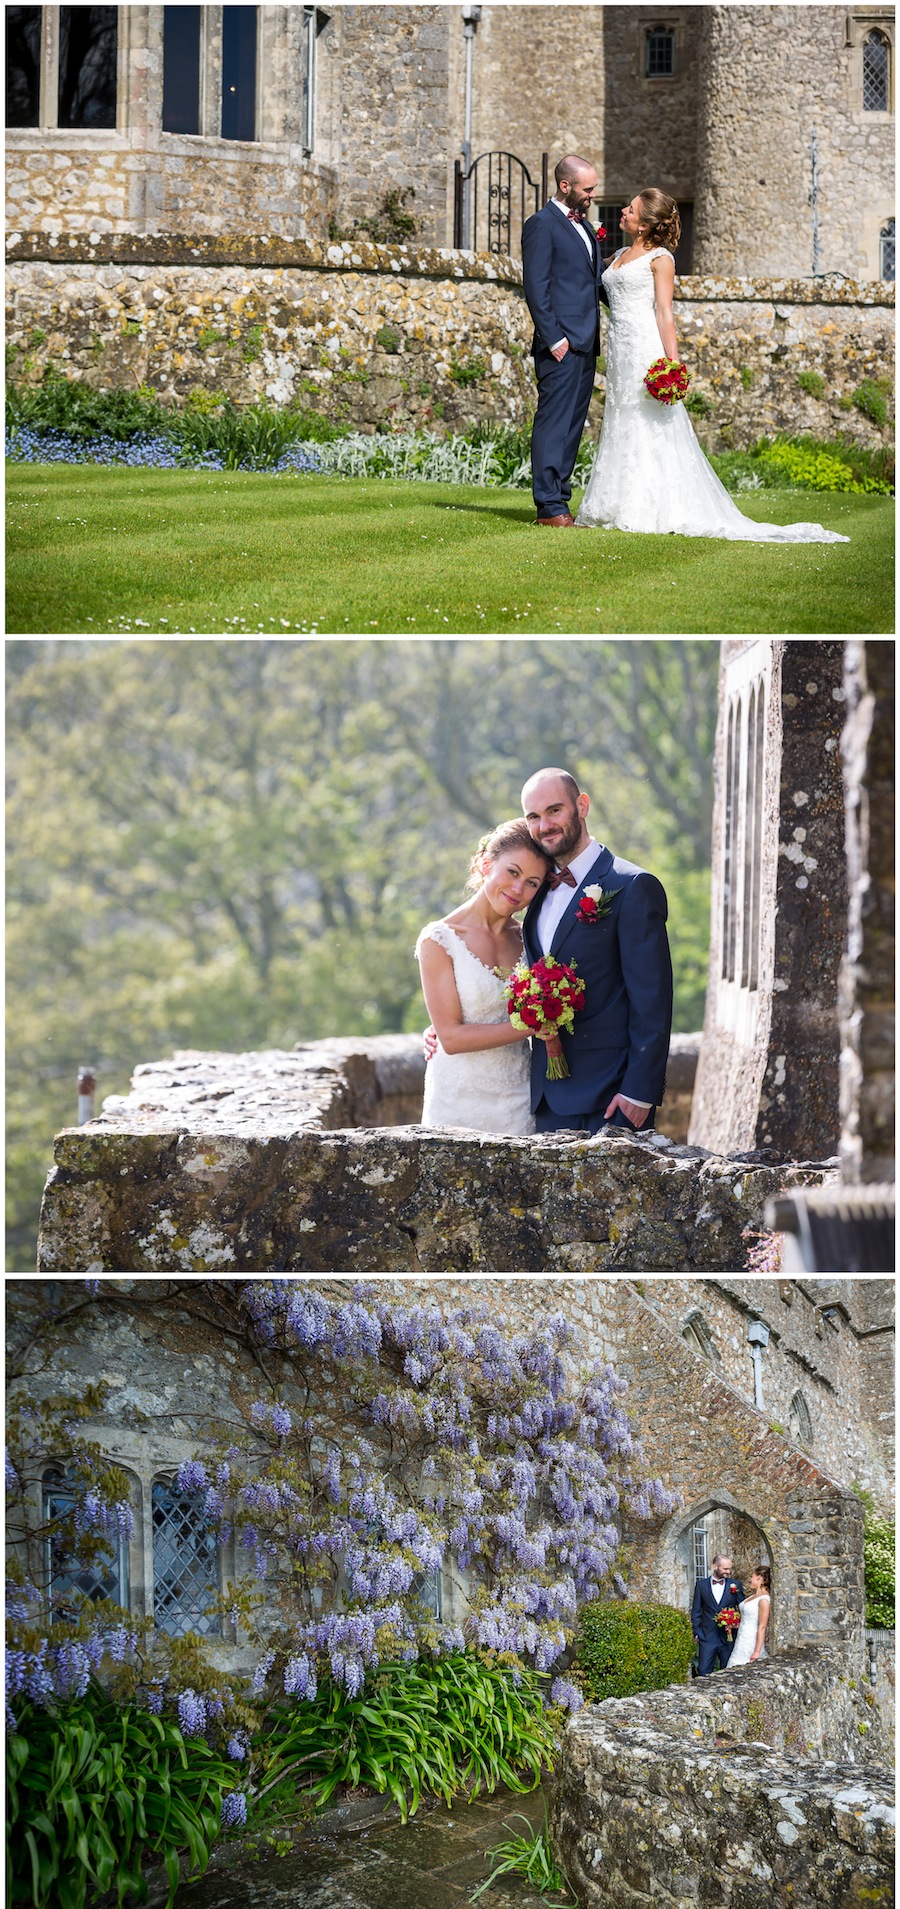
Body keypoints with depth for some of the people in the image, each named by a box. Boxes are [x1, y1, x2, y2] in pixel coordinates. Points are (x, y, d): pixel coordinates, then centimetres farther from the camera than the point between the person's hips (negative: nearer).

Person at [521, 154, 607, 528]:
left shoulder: (583, 226, 20)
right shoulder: (542, 224, -6)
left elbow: (599, 281, 24)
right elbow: (536, 287, -12)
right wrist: (553, 338, -17)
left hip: (586, 343, 9)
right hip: (561, 343, -9)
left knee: (572, 426, 9)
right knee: (554, 422, -8)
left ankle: (559, 499, 14)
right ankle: (549, 507, -8)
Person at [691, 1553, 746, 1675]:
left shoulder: (736, 1584, 4)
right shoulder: (701, 1585, 4)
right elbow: (696, 1612, 8)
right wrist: (697, 1633, 1)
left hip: (729, 1637, 0)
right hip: (707, 1637, 0)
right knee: (703, 1672, -5)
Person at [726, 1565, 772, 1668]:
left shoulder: (764, 1599, -14)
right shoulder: (752, 1596, 14)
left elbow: (762, 1627, -18)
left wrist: (757, 1651, -21)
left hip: (751, 1641, -9)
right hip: (742, 1640, 9)